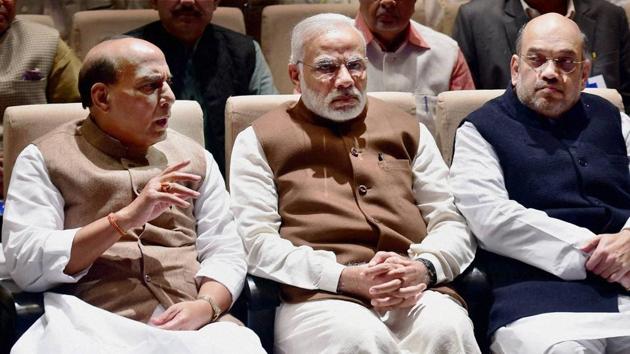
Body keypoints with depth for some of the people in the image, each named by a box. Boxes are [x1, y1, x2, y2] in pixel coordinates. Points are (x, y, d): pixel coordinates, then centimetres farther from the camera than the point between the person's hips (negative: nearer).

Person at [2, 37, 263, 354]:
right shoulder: (45, 159, 9)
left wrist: (205, 307, -8)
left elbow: (225, 252, 14)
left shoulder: (194, 157, 20)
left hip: (194, 326, 2)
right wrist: (126, 218, -10)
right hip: (98, 327, -1)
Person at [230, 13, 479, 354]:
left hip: (416, 292, 3)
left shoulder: (407, 130, 23)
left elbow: (453, 223, 17)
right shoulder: (259, 140, 13)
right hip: (320, 297, -2)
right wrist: (346, 278, -12)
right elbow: (256, 240, 1)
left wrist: (423, 268, -7)